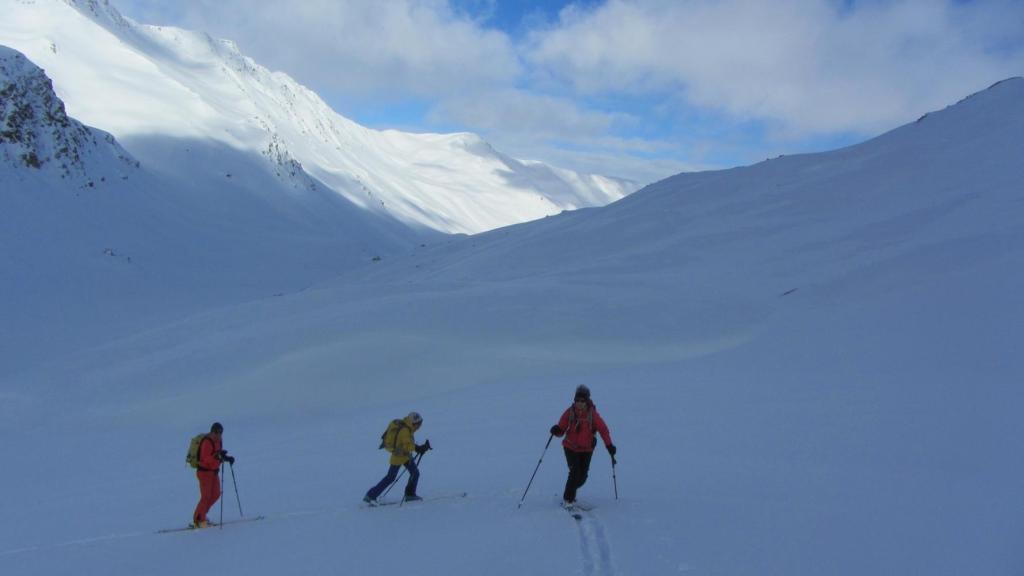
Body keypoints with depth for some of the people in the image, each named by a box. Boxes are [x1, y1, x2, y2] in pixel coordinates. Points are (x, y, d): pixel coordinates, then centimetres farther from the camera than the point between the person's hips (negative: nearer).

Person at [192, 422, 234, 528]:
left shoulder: (217, 441, 9)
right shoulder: (207, 442, -19)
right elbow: (205, 458, -28)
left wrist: (227, 458, 0)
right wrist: (217, 456, -41)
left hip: (213, 471, 9)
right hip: (205, 472, -9)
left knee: (216, 495, 11)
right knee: (206, 497, -7)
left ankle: (201, 516, 23)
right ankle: (198, 521, 2)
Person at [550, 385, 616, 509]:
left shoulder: (592, 414, -12)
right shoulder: (569, 412, -11)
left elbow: (603, 429, -8)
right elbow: (561, 429, -9)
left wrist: (609, 445, -14)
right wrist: (557, 430, -32)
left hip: (587, 449, 1)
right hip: (571, 447, -1)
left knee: (582, 476, 5)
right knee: (575, 472, -15)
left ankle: (571, 491, 36)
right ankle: (568, 499, 1)